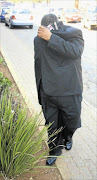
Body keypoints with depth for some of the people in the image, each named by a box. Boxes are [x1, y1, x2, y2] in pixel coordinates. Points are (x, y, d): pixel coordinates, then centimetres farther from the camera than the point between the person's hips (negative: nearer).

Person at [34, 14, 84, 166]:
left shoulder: (75, 34, -9)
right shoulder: (39, 39, 0)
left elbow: (75, 52, -31)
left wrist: (51, 38, -34)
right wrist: (40, 92, 15)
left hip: (70, 92, -2)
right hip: (48, 92, 2)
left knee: (72, 122, 15)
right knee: (52, 125, 14)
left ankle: (67, 137, 50)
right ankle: (55, 150, 39)